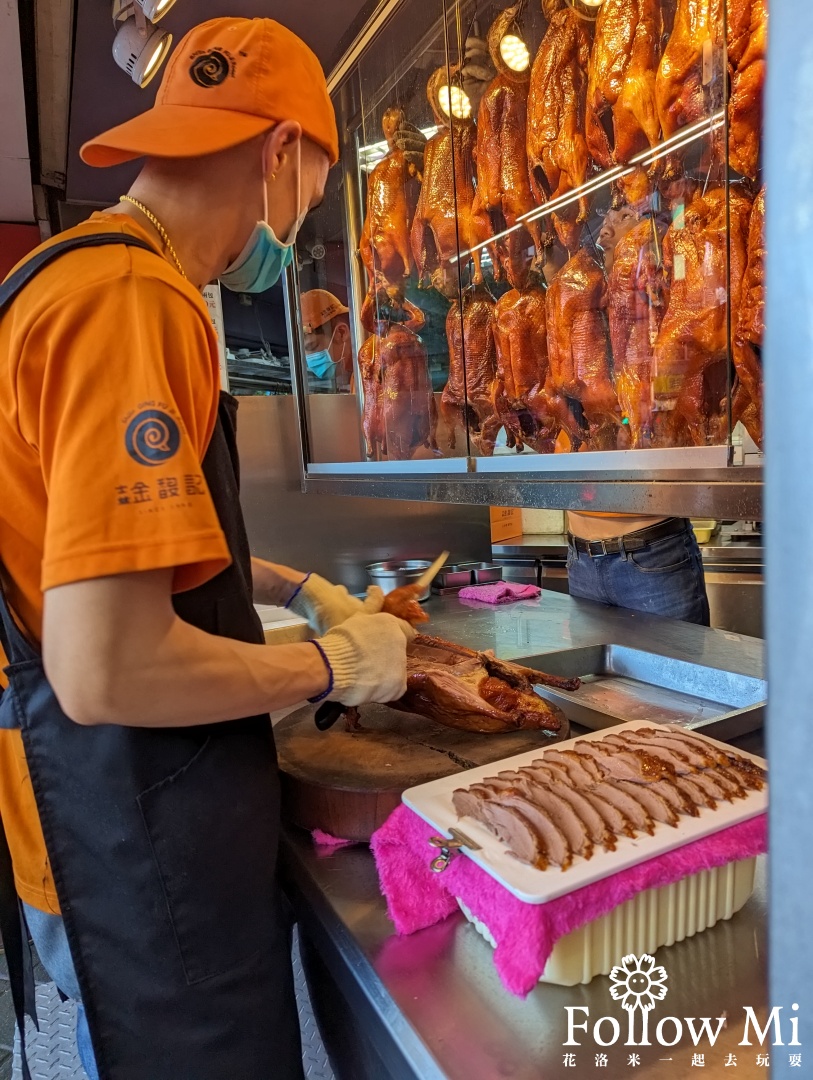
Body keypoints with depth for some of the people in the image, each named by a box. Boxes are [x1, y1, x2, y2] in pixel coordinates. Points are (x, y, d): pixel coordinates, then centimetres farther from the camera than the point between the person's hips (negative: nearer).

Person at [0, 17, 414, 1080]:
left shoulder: (89, 273, 10)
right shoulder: (133, 300, -23)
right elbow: (107, 668, -29)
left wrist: (298, 588, 17)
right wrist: (334, 664, -14)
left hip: (128, 795, 9)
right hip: (142, 832, -9)